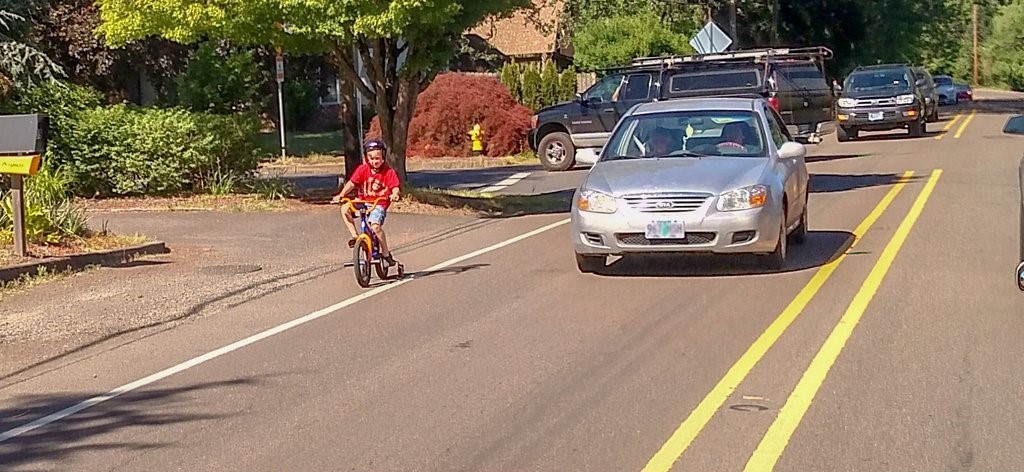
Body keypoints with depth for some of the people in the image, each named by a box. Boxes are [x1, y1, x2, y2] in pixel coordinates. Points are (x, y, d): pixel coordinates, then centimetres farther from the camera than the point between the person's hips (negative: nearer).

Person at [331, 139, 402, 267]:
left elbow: (395, 188, -12)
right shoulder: (363, 169, -1)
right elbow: (351, 183, -6)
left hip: (379, 205, -3)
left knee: (375, 226, -28)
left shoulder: (389, 172, -5)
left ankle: (386, 253, -9)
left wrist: (394, 194, -36)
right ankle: (354, 236, -9)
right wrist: (341, 195, -21)